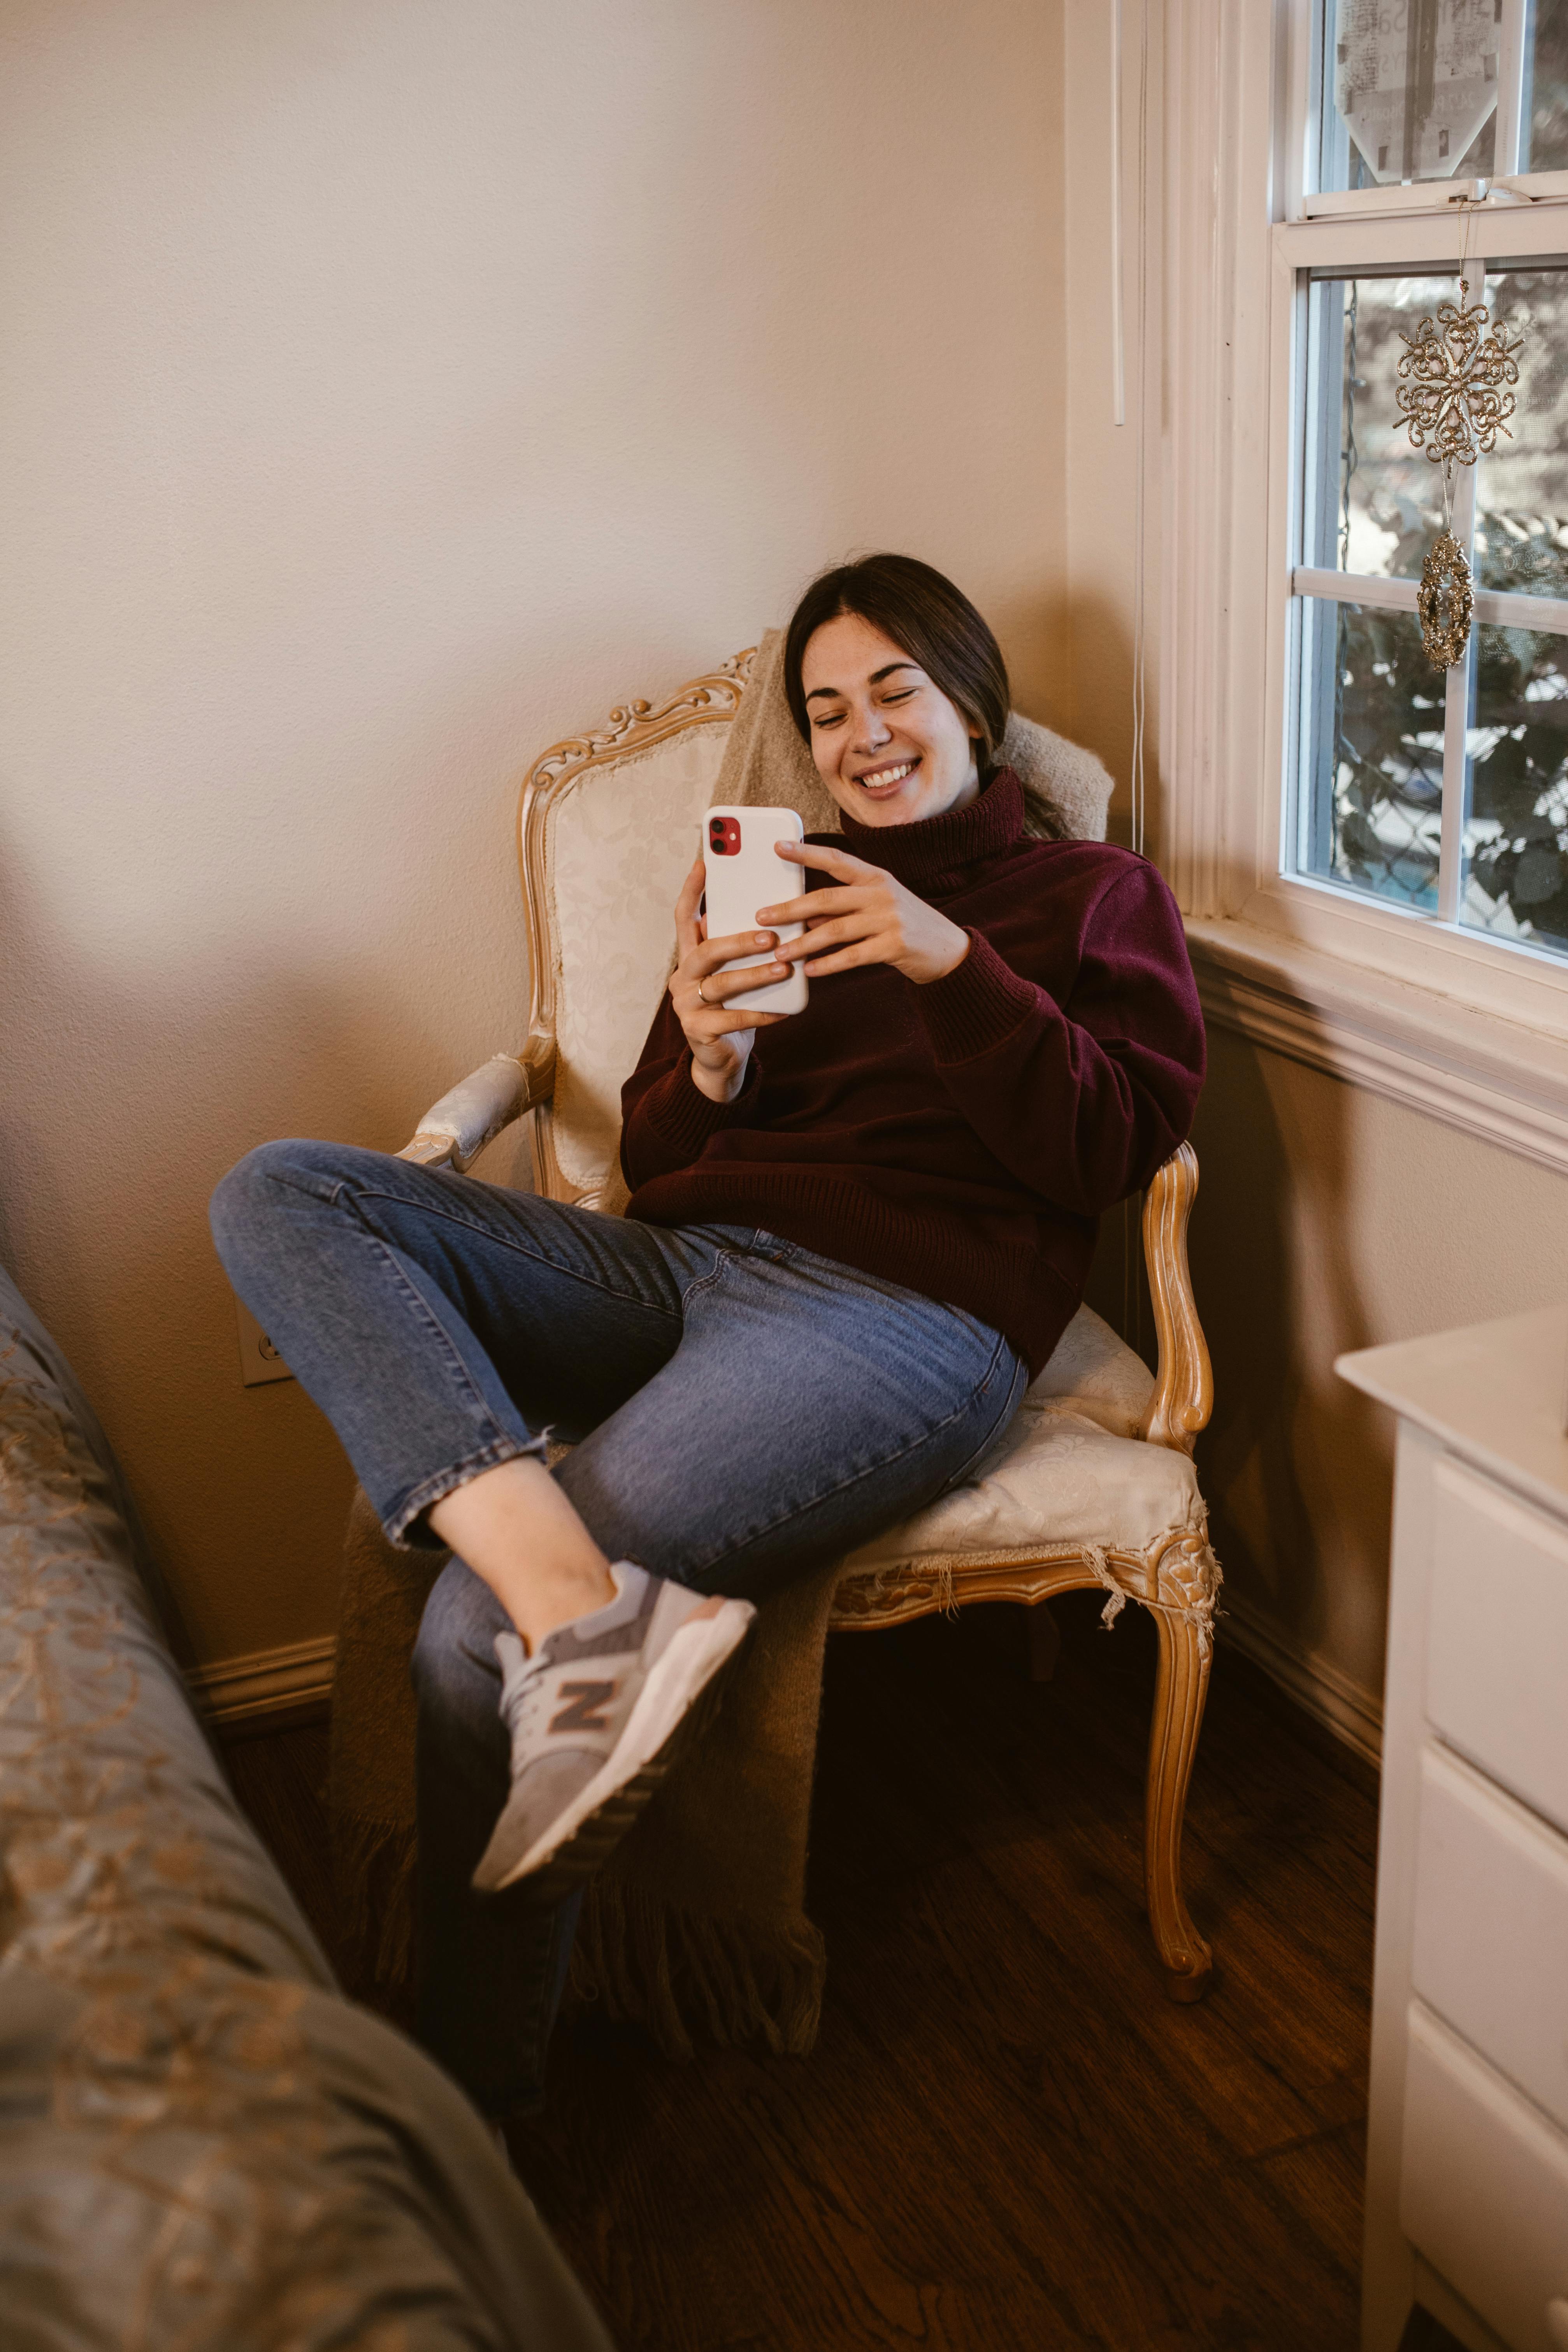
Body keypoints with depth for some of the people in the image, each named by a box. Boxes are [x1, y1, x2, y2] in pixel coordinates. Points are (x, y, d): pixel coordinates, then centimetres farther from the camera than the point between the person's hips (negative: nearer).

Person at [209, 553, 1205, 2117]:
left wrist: (952, 965, -12)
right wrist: (706, 1070, -2)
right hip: (675, 1265, 6)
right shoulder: (773, 887, 29)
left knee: (477, 1634, -27)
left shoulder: (1091, 893, 18)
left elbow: (1112, 1150, 1)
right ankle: (579, 1600, -38)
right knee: (278, 1196, -19)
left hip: (906, 1305, -6)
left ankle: (470, 2106, -10)